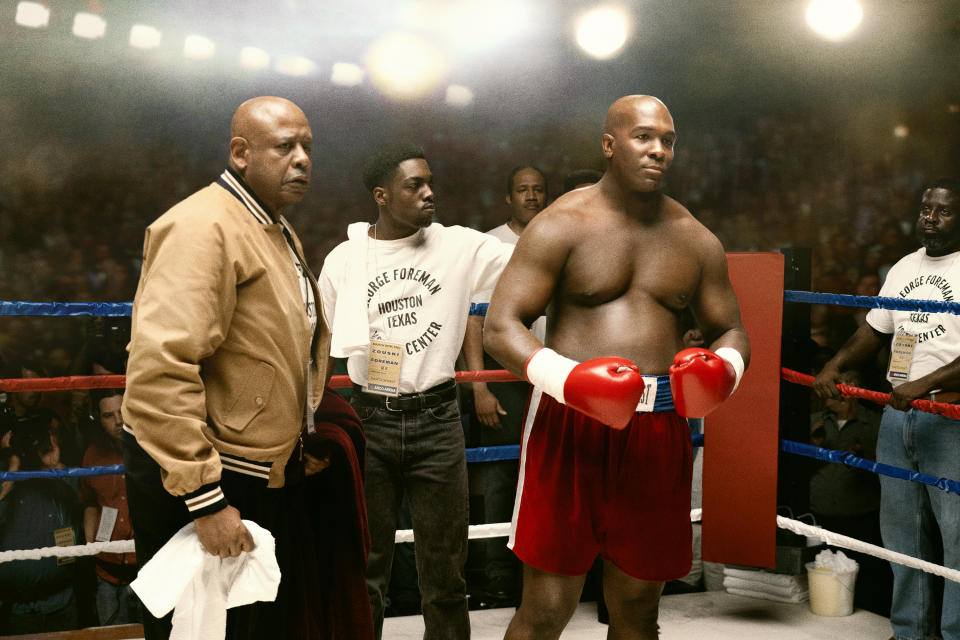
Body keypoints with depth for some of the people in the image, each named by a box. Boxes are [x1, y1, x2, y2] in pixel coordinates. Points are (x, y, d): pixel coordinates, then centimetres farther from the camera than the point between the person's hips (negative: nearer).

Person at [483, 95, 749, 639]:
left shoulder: (696, 241, 12)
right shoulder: (562, 225, -2)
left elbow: (732, 332, 20)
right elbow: (500, 327, -8)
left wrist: (722, 371, -5)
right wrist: (568, 380, -25)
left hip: (658, 430, 4)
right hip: (570, 422, -4)